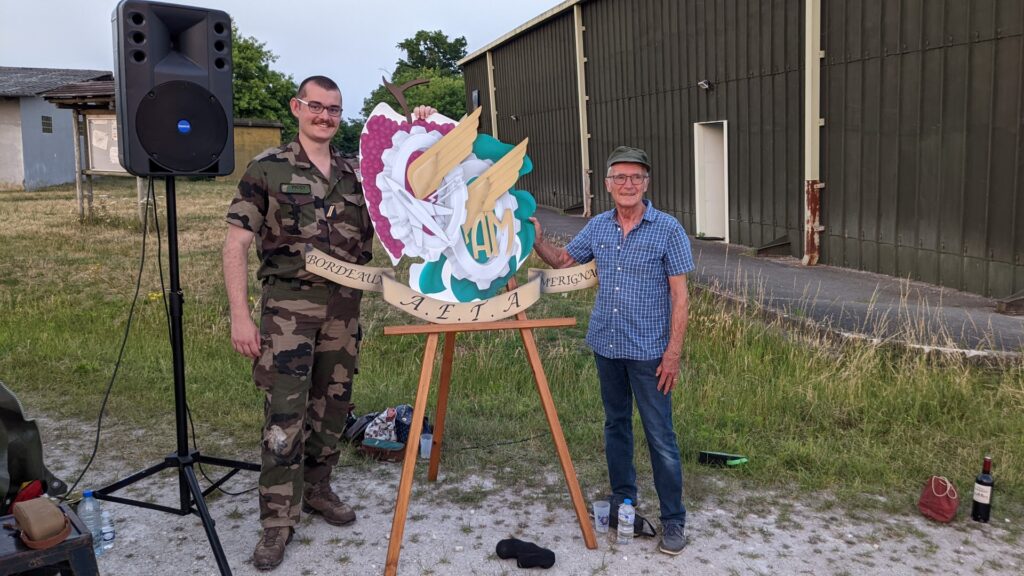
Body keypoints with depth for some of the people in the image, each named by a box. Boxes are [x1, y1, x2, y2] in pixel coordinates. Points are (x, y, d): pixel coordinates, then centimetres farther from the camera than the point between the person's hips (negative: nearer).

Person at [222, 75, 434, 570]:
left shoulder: (356, 173, 10)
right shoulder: (267, 168, -2)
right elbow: (236, 244, -4)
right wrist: (240, 316, -12)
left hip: (345, 307, 5)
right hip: (289, 305, -4)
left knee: (332, 404, 13)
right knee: (285, 413, -6)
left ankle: (316, 488, 32)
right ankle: (278, 520, 5)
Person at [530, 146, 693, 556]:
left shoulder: (667, 229, -10)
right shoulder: (597, 227, 3)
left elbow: (679, 295, -10)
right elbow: (561, 260, 17)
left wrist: (674, 351, -15)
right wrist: (537, 241, -4)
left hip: (648, 351, -5)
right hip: (605, 346, 5)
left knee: (660, 436, 0)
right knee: (616, 425, 17)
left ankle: (674, 520, 13)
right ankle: (622, 502, 33)